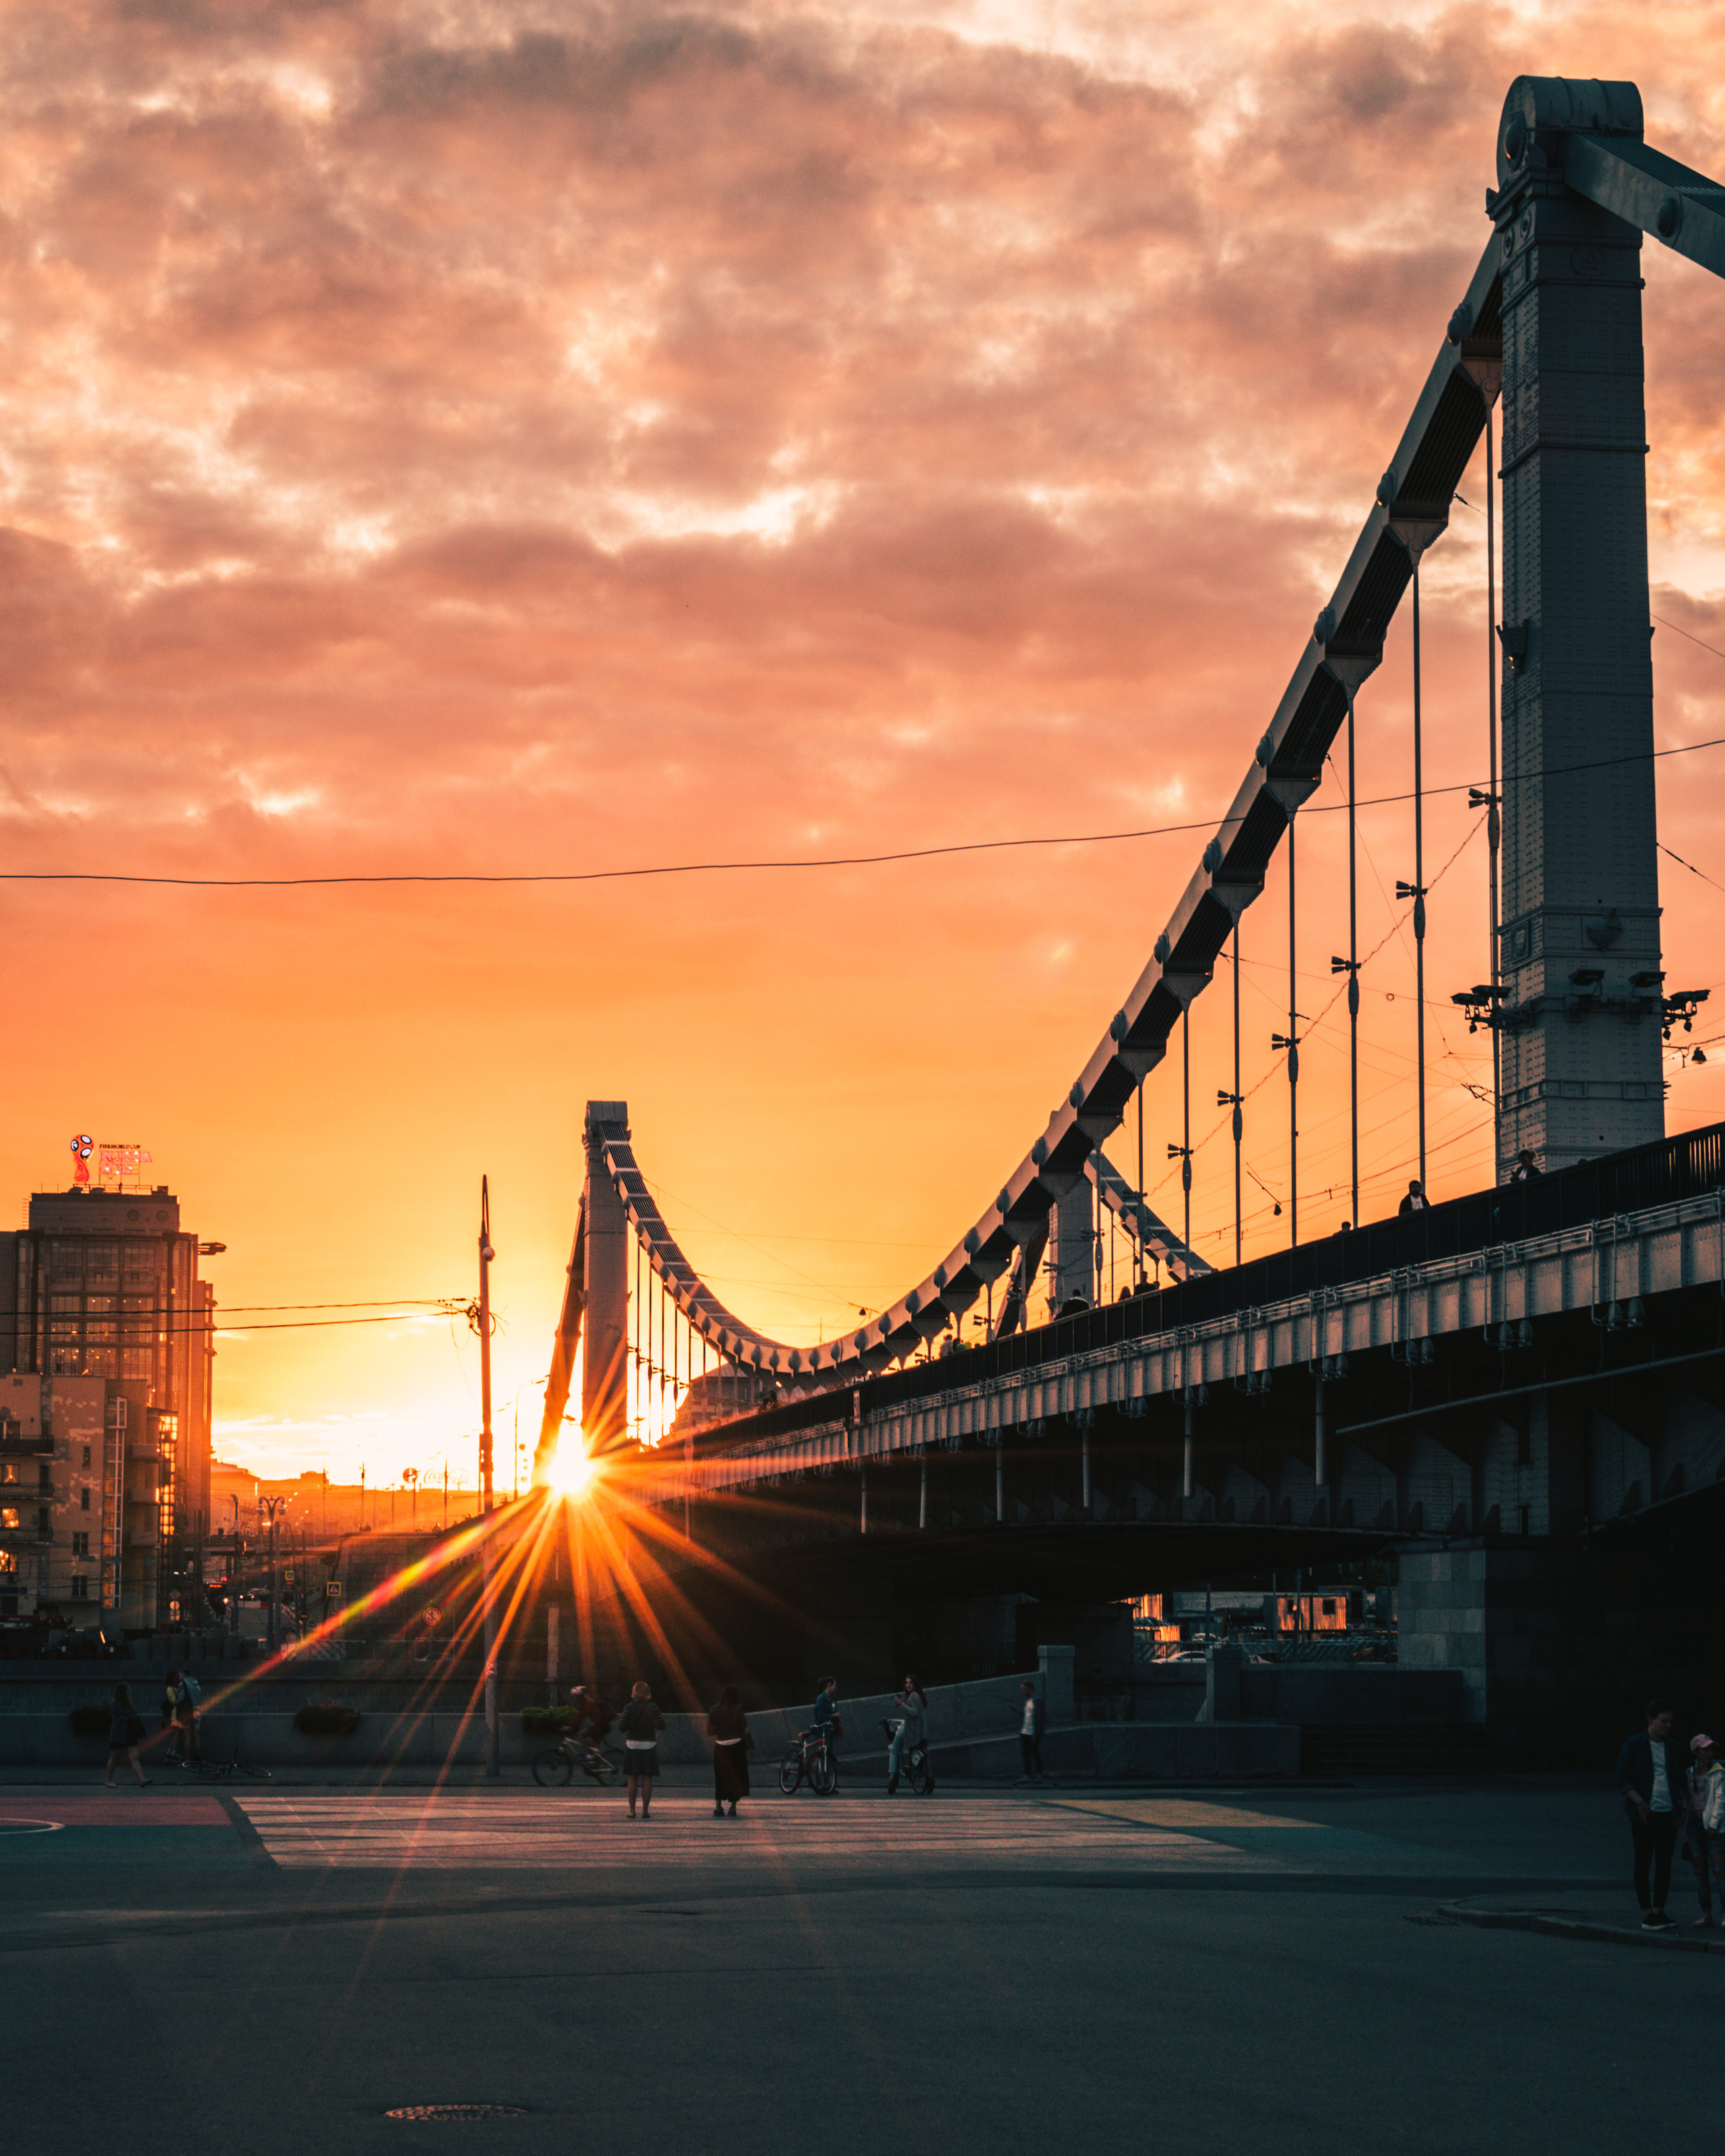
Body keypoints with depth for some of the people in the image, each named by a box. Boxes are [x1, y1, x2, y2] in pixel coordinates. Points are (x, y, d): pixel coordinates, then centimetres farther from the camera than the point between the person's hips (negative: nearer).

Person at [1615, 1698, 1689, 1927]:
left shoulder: (1674, 1747, 11)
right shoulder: (1634, 1745, -3)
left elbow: (1682, 1781, 17)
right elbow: (1622, 1779, -6)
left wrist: (1683, 1809, 5)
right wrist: (1640, 1802, -17)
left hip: (1668, 1813, 4)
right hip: (1644, 1814, -4)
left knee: (1664, 1863, 5)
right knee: (1644, 1863, -2)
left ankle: (1659, 1911, 14)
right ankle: (1647, 1915, 1)